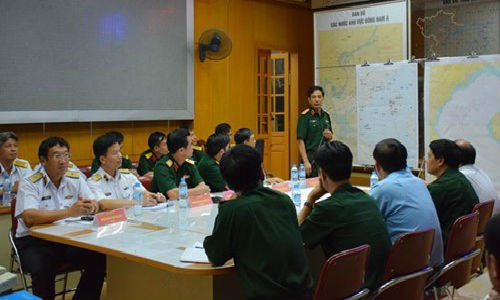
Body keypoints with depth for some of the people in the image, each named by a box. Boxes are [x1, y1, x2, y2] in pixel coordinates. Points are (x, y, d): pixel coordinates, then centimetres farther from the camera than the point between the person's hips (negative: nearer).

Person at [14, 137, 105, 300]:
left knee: (99, 259, -17)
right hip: (34, 242, -4)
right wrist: (69, 212, -32)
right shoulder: (30, 184, -9)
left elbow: (95, 206, 4)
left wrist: (90, 206, -22)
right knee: (42, 270, -32)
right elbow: (29, 218, -24)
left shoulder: (75, 179, 7)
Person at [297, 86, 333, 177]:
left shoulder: (326, 115, 11)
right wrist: (306, 161, -20)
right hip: (311, 158, -6)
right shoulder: (305, 116, -9)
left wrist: (330, 136, -3)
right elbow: (300, 140, -14)